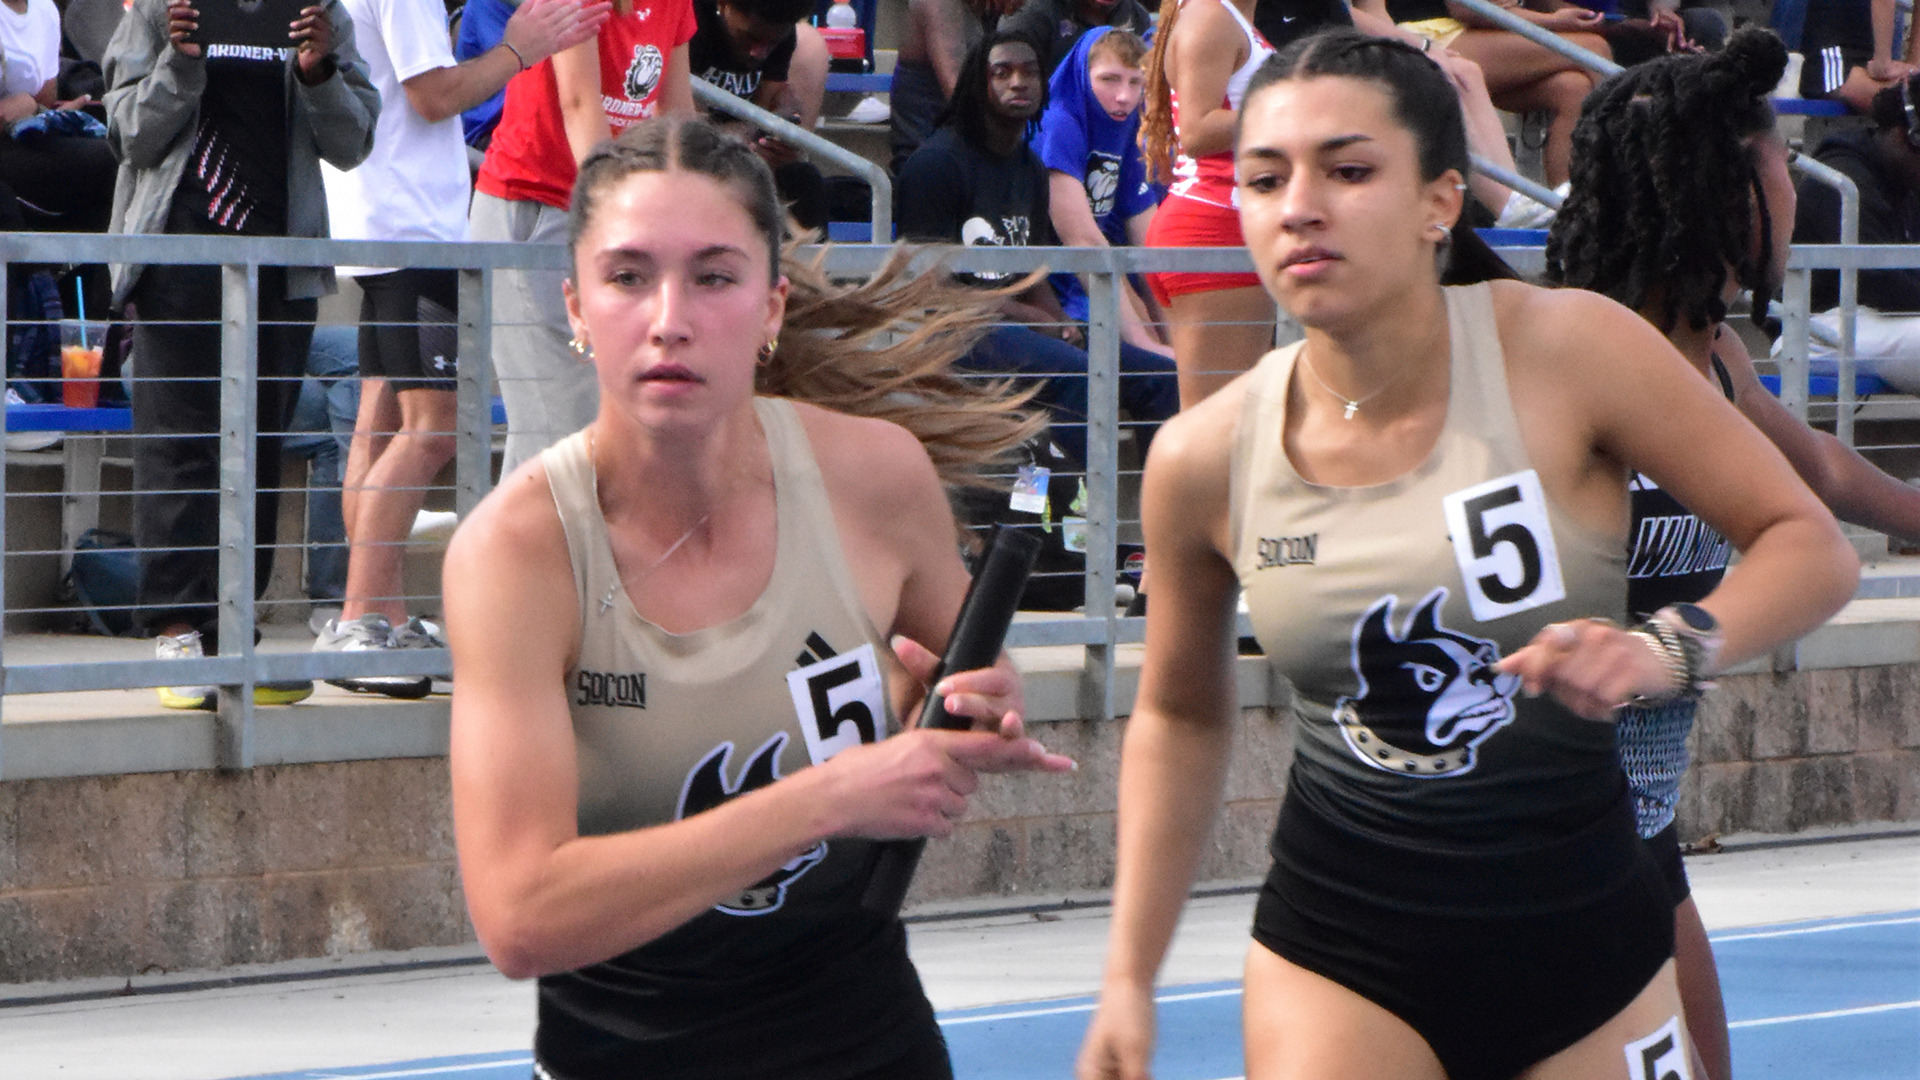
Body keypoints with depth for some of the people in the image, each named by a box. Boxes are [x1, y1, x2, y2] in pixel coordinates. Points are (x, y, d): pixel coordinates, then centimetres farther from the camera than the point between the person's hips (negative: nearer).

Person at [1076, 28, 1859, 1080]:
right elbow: (1180, 715, 10)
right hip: (1337, 962, 0)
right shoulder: (1204, 459, -6)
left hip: (1584, 948, 0)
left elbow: (1810, 545, -6)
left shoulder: (1569, 351, -13)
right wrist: (1129, 977, 7)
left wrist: (1671, 650, -25)